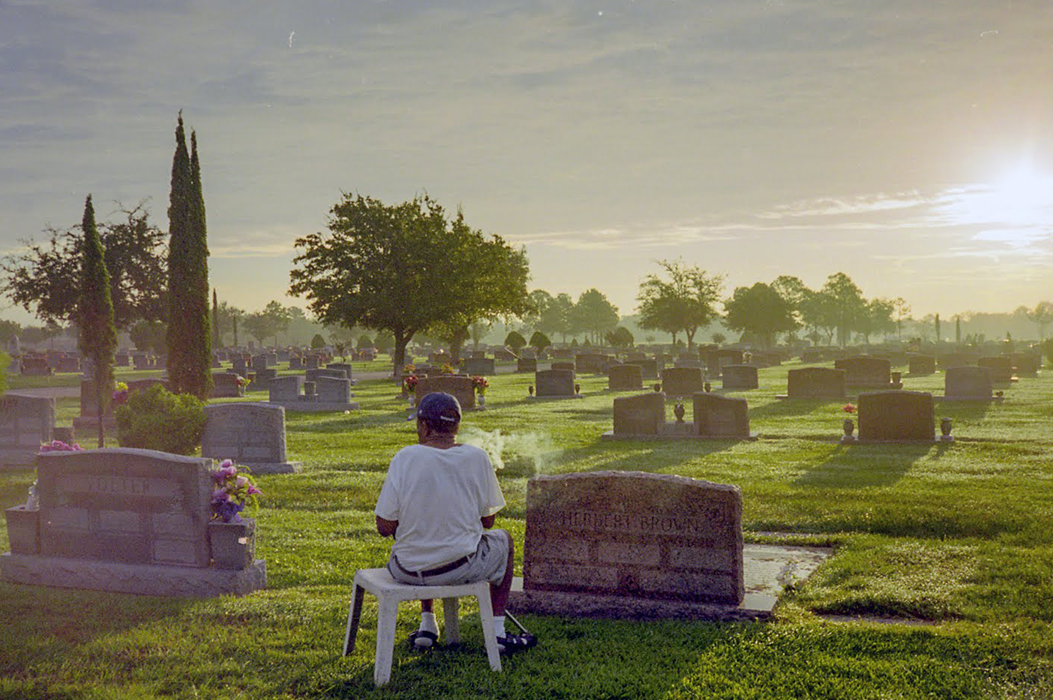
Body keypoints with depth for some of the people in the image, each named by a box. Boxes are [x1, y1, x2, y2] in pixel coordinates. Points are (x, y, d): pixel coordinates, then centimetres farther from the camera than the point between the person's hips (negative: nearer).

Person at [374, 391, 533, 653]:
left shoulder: (405, 457, -10)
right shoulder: (477, 457, -7)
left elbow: (385, 528, -9)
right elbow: (488, 521, 1)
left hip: (408, 571, 2)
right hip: (461, 568, -1)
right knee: (503, 540, 29)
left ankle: (427, 625, 34)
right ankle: (497, 631, 26)